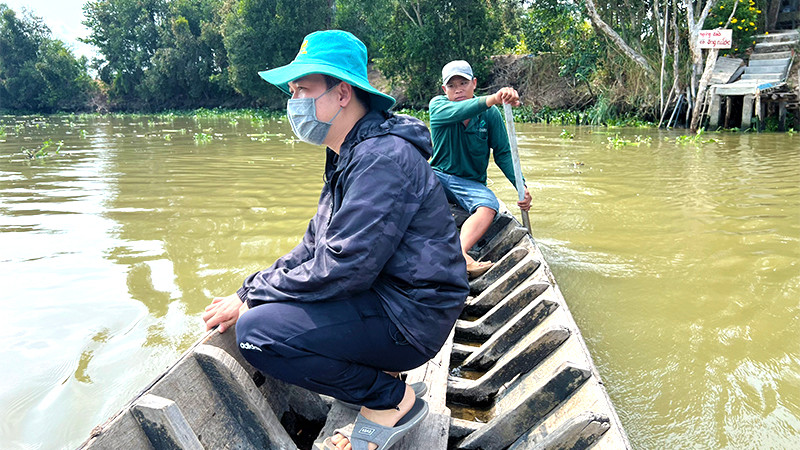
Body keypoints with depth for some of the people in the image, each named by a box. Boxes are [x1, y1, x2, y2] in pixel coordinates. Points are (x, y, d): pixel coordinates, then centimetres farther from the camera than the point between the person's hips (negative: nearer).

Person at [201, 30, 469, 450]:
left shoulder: (384, 158, -22)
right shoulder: (350, 154, 12)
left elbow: (341, 268, -26)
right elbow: (317, 245, 14)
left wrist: (250, 299, -14)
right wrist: (250, 289, 2)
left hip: (409, 318, -10)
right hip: (380, 293, 10)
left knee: (256, 331, -20)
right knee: (264, 296, 17)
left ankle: (392, 400, -5)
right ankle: (376, 369, 12)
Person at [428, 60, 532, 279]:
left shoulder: (490, 114, -1)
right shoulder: (438, 105, -5)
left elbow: (503, 153, 2)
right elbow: (456, 112, -29)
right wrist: (493, 99, -48)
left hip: (472, 183, 1)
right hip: (438, 176, 0)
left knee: (488, 207, -31)